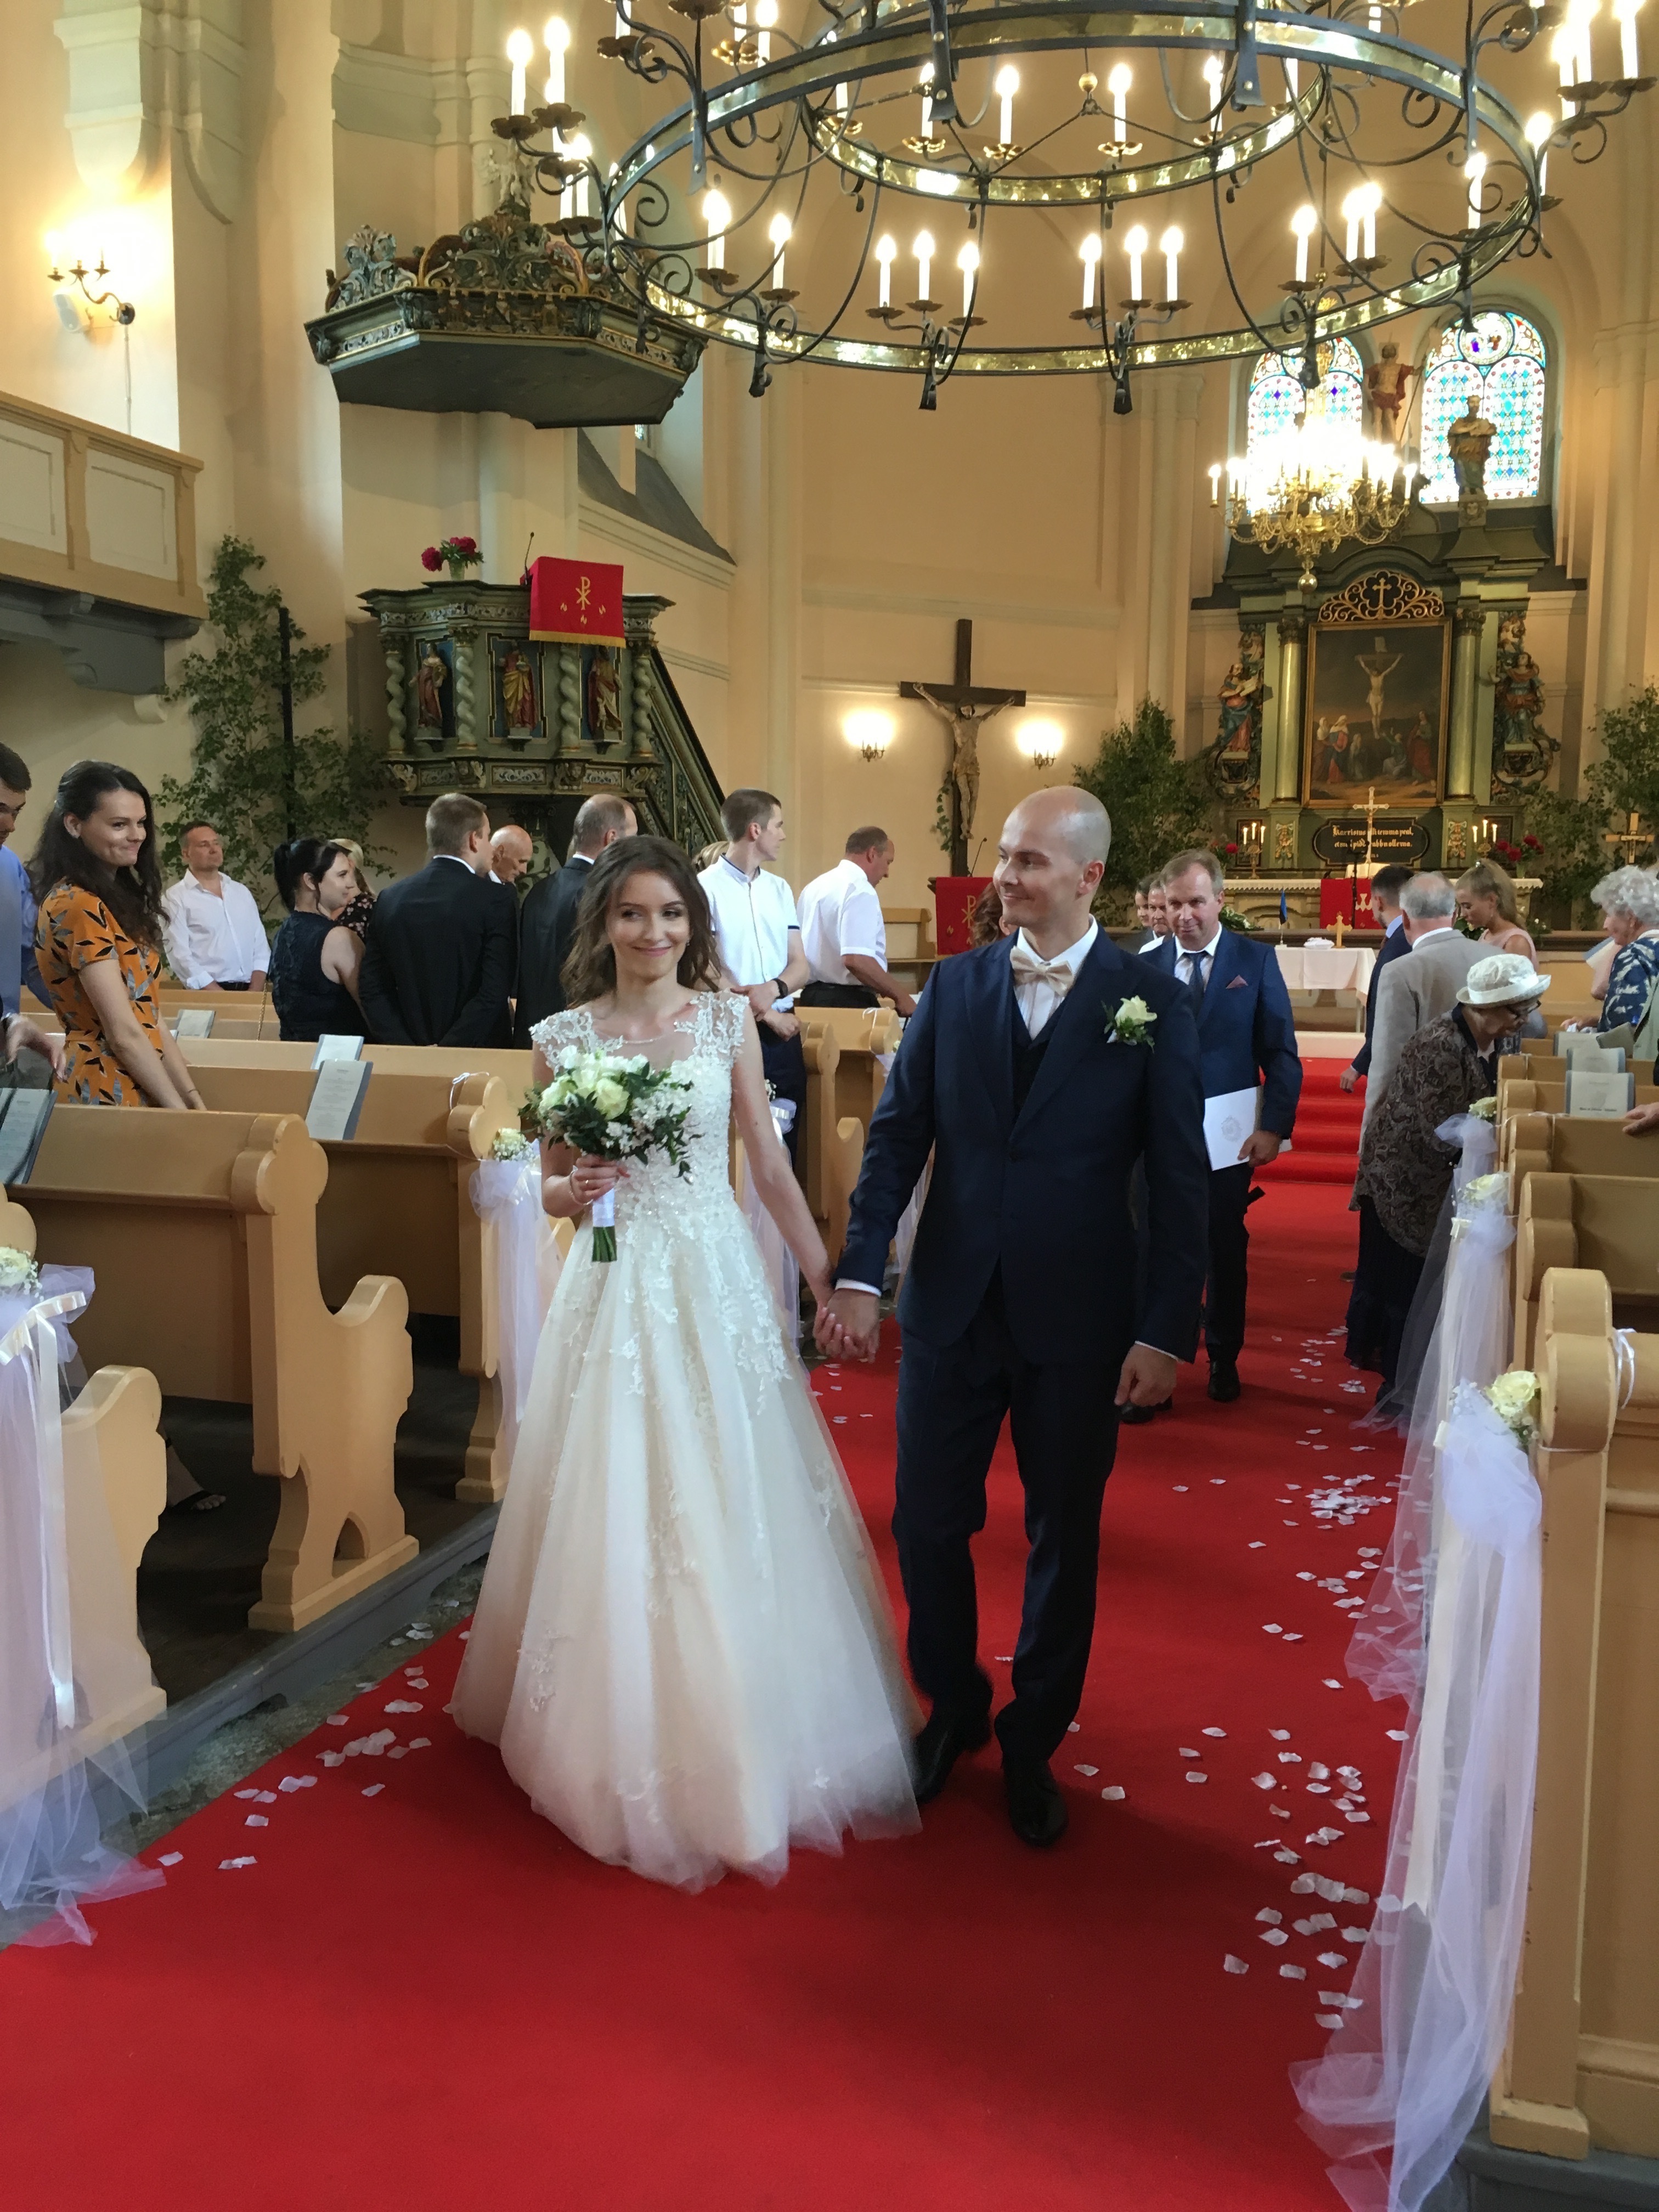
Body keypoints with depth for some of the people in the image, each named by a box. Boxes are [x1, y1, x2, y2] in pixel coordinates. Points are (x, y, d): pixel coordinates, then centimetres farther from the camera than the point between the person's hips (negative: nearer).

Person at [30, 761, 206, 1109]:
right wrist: (180, 1109, -13)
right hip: (107, 1094, -9)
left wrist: (192, 1097, 5)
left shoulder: (113, 898, 12)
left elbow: (148, 1017, 10)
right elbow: (124, 1034, -19)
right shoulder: (79, 906, -17)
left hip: (137, 1089, 9)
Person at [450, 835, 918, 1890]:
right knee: (620, 1515, 4)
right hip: (616, 1290, 0)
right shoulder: (564, 1036, 0)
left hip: (719, 1286, 1)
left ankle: (747, 1736, 27)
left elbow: (773, 1165, 4)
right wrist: (576, 1190, -16)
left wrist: (831, 1280, 1)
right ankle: (629, 1738, 24)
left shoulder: (728, 1021, 2)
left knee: (735, 1513, 7)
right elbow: (551, 1184, 7)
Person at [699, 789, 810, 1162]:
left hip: (783, 1034, 6)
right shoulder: (706, 888, -5)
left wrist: (773, 989, -13)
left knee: (786, 1141, 7)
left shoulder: (779, 889, 14)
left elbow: (799, 964, 9)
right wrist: (767, 1015, -10)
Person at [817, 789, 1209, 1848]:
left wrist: (1168, 1330, -10)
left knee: (1064, 1540, 13)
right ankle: (954, 1711, 36)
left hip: (1077, 1321, -2)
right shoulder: (956, 983, 2)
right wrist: (860, 1274, -7)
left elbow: (1182, 1178, -6)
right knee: (927, 1524, 10)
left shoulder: (1153, 1001, -6)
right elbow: (898, 1132, 1)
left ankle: (1033, 1744, 34)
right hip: (950, 1307, 2)